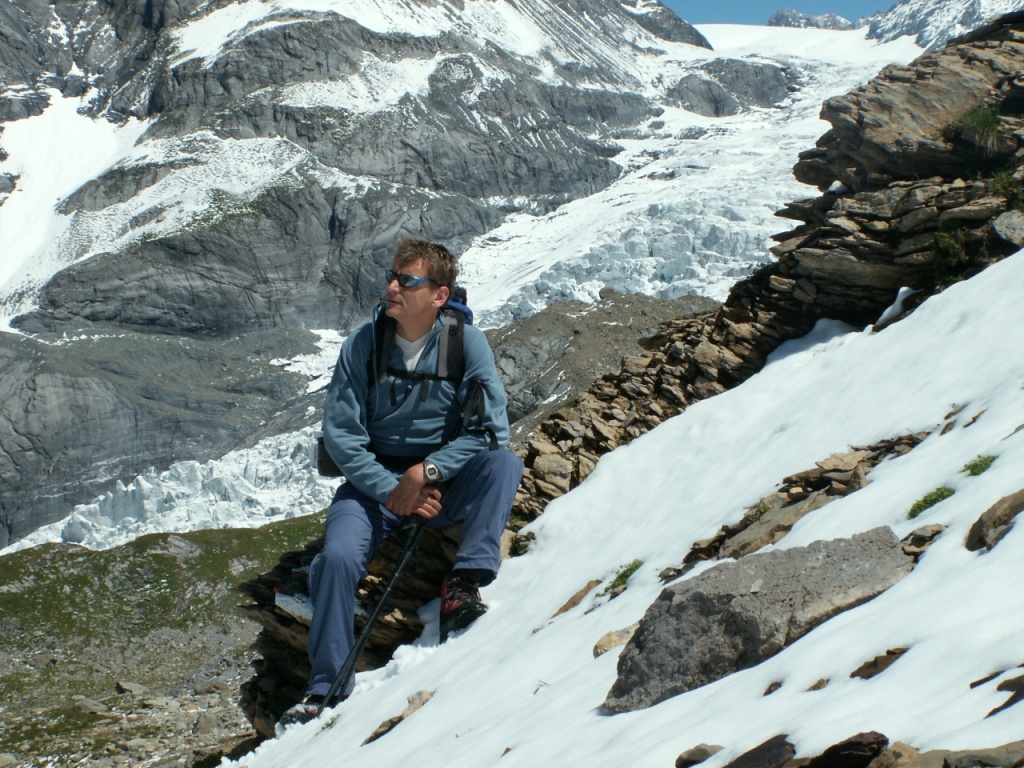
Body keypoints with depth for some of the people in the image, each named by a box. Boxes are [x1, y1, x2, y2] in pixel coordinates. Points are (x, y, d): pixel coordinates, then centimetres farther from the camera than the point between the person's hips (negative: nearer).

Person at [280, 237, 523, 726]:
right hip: (376, 479, 0)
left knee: (504, 463, -28)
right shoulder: (363, 345, -6)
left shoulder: (466, 342, -9)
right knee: (336, 557, -25)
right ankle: (327, 687, -12)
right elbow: (340, 433, -5)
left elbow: (490, 428, -11)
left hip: (445, 480, 0)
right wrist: (388, 490, -17)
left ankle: (464, 585, -31)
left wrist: (427, 471, -22)